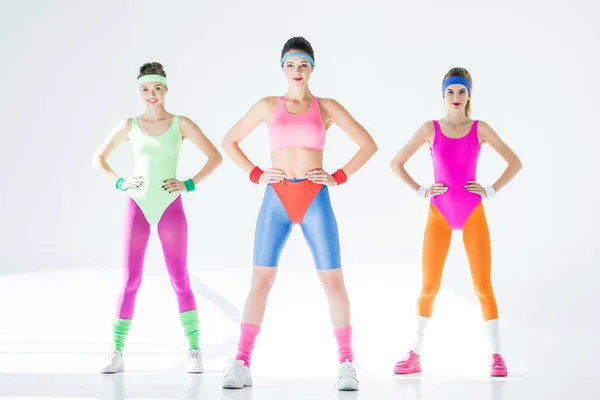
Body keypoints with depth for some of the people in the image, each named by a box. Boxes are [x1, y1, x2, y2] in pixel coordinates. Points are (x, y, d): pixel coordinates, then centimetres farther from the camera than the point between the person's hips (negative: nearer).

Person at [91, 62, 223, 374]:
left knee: (180, 280, -2)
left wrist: (190, 184, -5)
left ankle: (194, 351, 2)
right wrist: (119, 183, 2)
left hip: (170, 207, -1)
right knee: (130, 281, 1)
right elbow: (98, 158, 16)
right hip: (137, 207, 1)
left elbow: (215, 157, 4)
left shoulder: (181, 124, 2)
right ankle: (116, 353, 5)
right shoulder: (129, 126, 5)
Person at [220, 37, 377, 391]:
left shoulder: (326, 107, 5)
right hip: (277, 200, 1)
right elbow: (230, 141, 14)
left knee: (333, 280, -3)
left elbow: (369, 145, 6)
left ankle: (347, 365, 3)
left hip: (315, 200, -1)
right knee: (261, 280, -3)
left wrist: (339, 178, -3)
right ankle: (242, 364, 0)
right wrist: (256, 175, 3)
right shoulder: (268, 106, 8)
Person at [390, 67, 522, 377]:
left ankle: (496, 355, 3)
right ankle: (414, 355, 10)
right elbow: (396, 163, 4)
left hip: (473, 214, 0)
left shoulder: (480, 129, 1)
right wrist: (421, 191, -4)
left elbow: (515, 163, 6)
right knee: (429, 287, 2)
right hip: (439, 215, 0)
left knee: (483, 286, -3)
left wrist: (491, 191, -3)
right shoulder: (430, 129, 0)